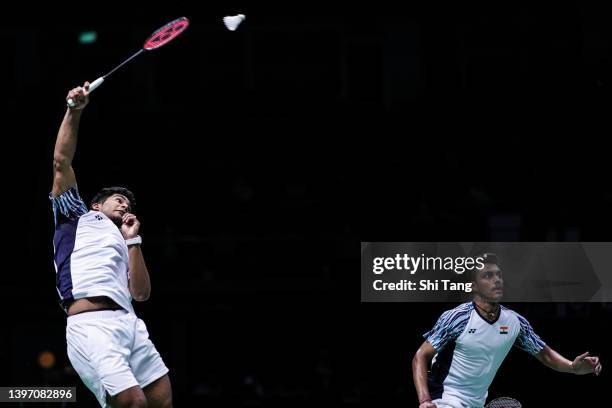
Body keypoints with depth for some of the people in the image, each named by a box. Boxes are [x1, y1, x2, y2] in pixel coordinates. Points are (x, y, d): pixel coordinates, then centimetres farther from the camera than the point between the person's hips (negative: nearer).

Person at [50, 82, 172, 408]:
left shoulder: (121, 246, 35)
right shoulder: (79, 217, 23)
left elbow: (141, 293, 20)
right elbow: (62, 162, 12)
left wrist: (133, 240, 20)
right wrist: (74, 111, 5)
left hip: (128, 323, 7)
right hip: (92, 324, -7)